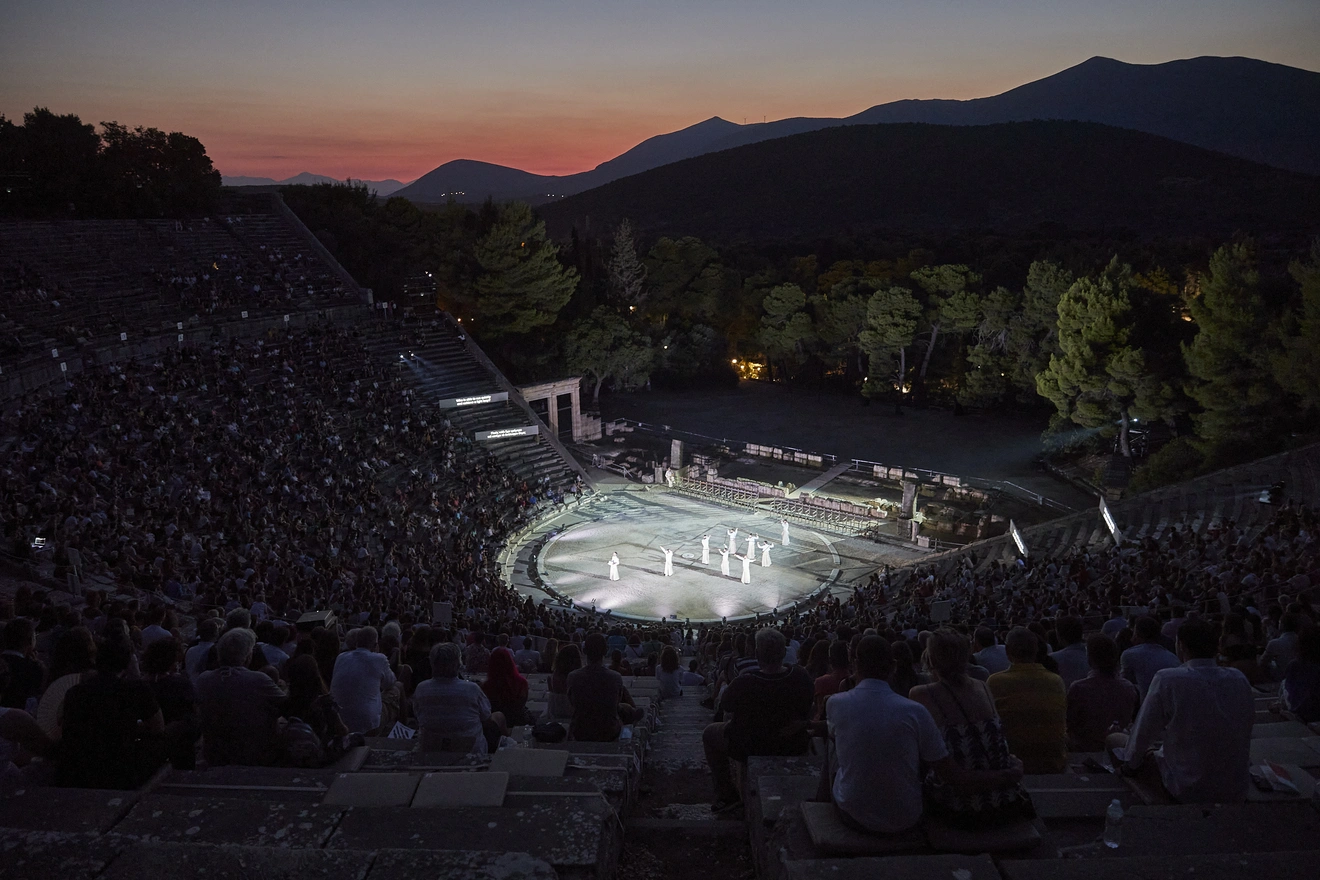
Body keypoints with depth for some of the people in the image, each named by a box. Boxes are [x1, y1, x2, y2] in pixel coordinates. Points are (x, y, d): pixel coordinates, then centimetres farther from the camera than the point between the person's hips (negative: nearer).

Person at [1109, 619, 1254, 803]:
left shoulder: (1167, 680, -19)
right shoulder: (1240, 680, -4)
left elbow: (1143, 734, -9)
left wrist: (1129, 763, 11)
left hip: (1189, 792, -6)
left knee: (1114, 740, 12)